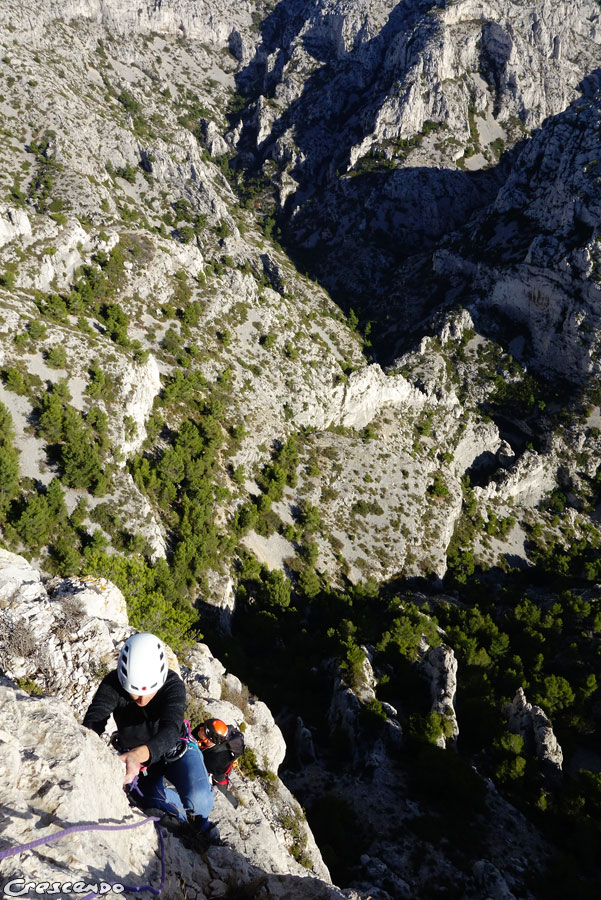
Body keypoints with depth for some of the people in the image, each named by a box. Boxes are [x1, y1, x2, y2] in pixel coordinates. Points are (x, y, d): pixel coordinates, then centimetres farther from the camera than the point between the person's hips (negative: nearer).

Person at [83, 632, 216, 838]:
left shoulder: (173, 685, -32)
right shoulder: (112, 684, -27)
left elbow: (170, 731, -45)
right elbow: (93, 722, -39)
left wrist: (137, 755, -65)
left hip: (176, 748, -2)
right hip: (134, 756, 2)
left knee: (198, 798, -25)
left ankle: (199, 817, 14)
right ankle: (187, 815, 21)